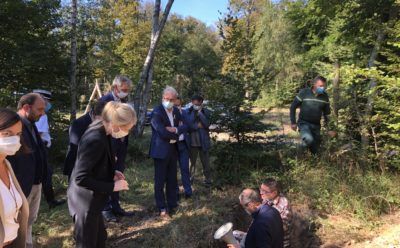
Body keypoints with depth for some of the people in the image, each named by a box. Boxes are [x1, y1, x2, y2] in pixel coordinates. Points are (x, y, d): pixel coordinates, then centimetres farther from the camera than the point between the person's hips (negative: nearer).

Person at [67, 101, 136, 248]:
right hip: (85, 202, -9)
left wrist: (112, 173, 2)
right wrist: (112, 186, -23)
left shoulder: (101, 131, -1)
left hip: (91, 199, 9)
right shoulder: (95, 139, -30)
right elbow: (80, 178, -29)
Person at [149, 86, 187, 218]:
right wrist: (177, 134, -10)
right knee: (160, 181, 3)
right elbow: (162, 132, -24)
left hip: (173, 149, 7)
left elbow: (185, 127, 2)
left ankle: (172, 204, 28)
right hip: (160, 150, -7)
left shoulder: (176, 111, 7)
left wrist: (175, 129, -18)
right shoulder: (157, 112, -15)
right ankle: (162, 209, 13)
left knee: (172, 179, 15)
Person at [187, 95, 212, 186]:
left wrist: (200, 113, -19)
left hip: (203, 141, 0)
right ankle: (190, 178, 26)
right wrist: (198, 125, -18)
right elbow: (188, 125, -10)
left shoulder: (205, 111, -1)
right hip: (192, 141, 0)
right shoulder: (189, 112, -3)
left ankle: (207, 179, 20)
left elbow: (207, 124, -14)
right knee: (192, 161, 12)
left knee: (205, 162, 9)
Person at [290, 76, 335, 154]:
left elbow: (327, 113, 11)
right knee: (309, 139, -34)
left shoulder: (325, 96, 1)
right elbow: (293, 106, -4)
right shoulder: (304, 92, -11)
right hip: (304, 123, -4)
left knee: (315, 150, 8)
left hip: (316, 125, 5)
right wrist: (293, 122, -8)